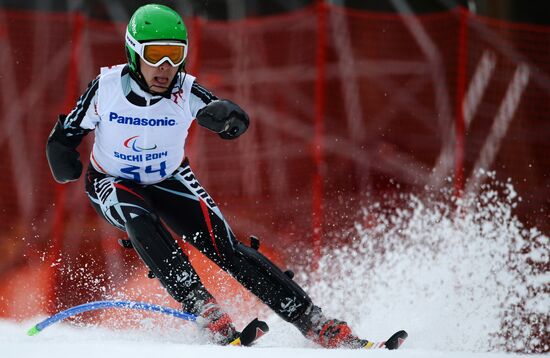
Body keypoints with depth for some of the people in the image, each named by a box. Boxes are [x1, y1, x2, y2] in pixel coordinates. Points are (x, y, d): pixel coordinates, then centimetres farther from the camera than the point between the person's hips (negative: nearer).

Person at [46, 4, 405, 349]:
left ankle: (315, 324, -17)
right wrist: (62, 155, -25)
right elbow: (68, 132, -8)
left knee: (223, 244, -15)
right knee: (140, 218, -36)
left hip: (169, 181, 1)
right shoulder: (106, 87, -24)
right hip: (112, 184, -1)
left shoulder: (185, 92, -24)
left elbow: (238, 124, -37)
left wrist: (228, 116, -56)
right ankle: (204, 310, -36)